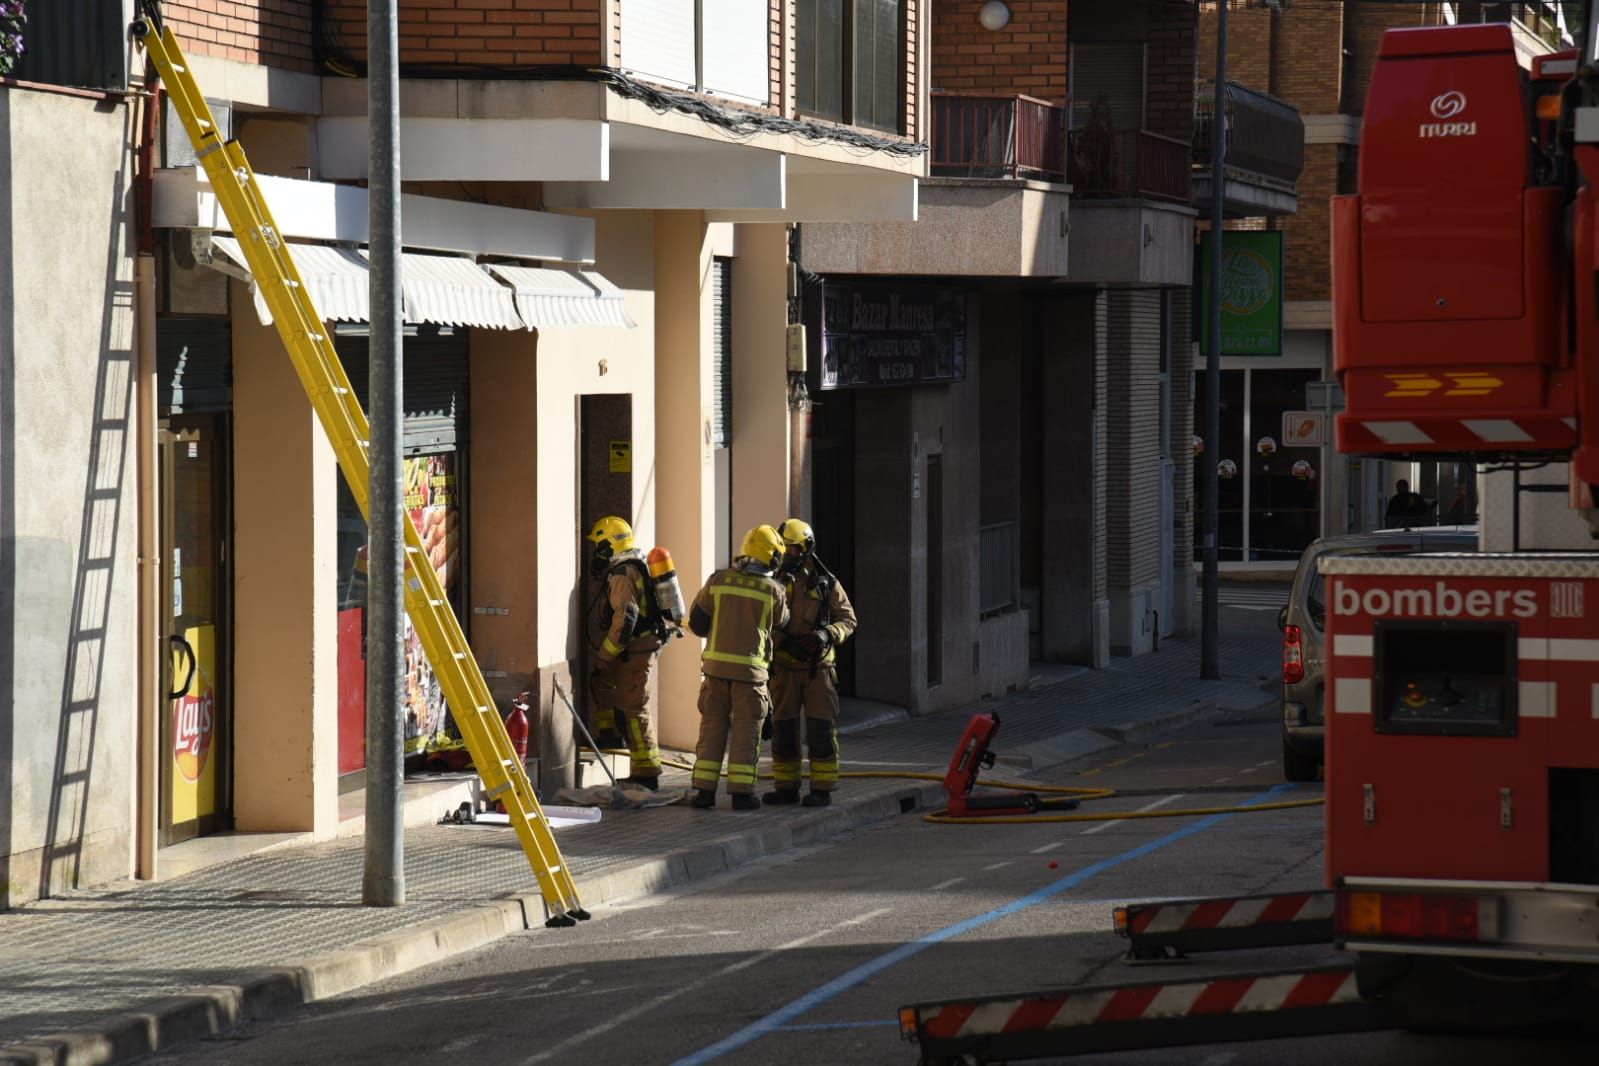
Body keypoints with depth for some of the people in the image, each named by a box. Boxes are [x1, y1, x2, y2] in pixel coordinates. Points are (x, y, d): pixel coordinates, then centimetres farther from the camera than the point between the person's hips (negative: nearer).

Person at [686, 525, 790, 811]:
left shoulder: (718, 581, 0)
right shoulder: (772, 590, -6)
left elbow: (697, 622, 6)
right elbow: (780, 624, 12)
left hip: (716, 664, 3)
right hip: (750, 668, -3)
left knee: (712, 727, 9)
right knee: (745, 732, 4)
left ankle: (705, 790, 7)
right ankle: (741, 792, 3)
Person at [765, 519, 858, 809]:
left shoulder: (827, 584, -1)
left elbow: (847, 620, 3)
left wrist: (826, 635, -16)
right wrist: (784, 642, -17)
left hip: (818, 667, -2)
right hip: (785, 667, 2)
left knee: (820, 729, -3)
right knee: (783, 728, 4)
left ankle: (822, 788, 2)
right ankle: (786, 787, 12)